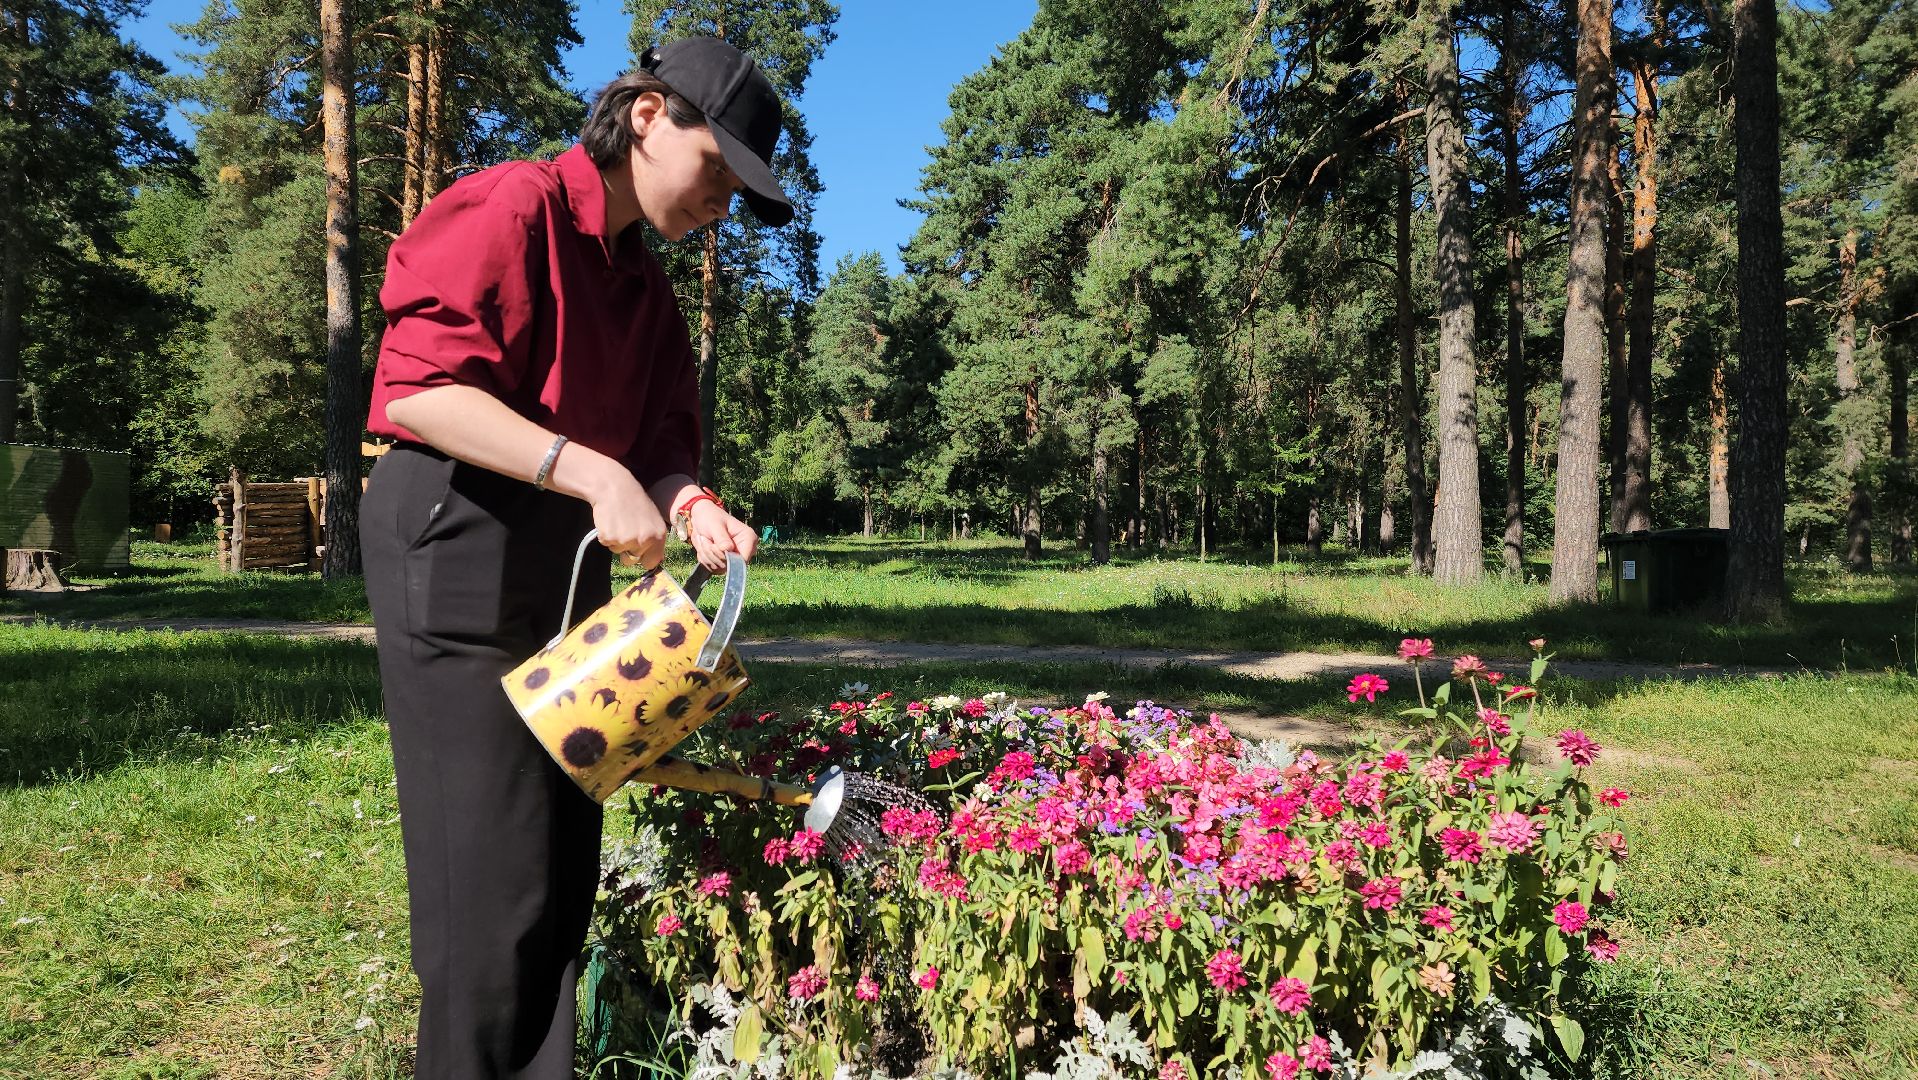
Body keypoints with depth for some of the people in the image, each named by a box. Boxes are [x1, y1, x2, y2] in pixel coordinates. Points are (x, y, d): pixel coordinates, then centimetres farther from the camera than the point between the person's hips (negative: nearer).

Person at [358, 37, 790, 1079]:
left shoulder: (647, 290, 18)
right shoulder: (512, 208, -8)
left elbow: (659, 442, 11)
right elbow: (418, 385, -18)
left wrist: (688, 506, -11)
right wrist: (592, 473, -23)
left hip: (569, 566, 9)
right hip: (460, 544, -8)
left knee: (564, 868, 12)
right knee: (494, 880, -5)